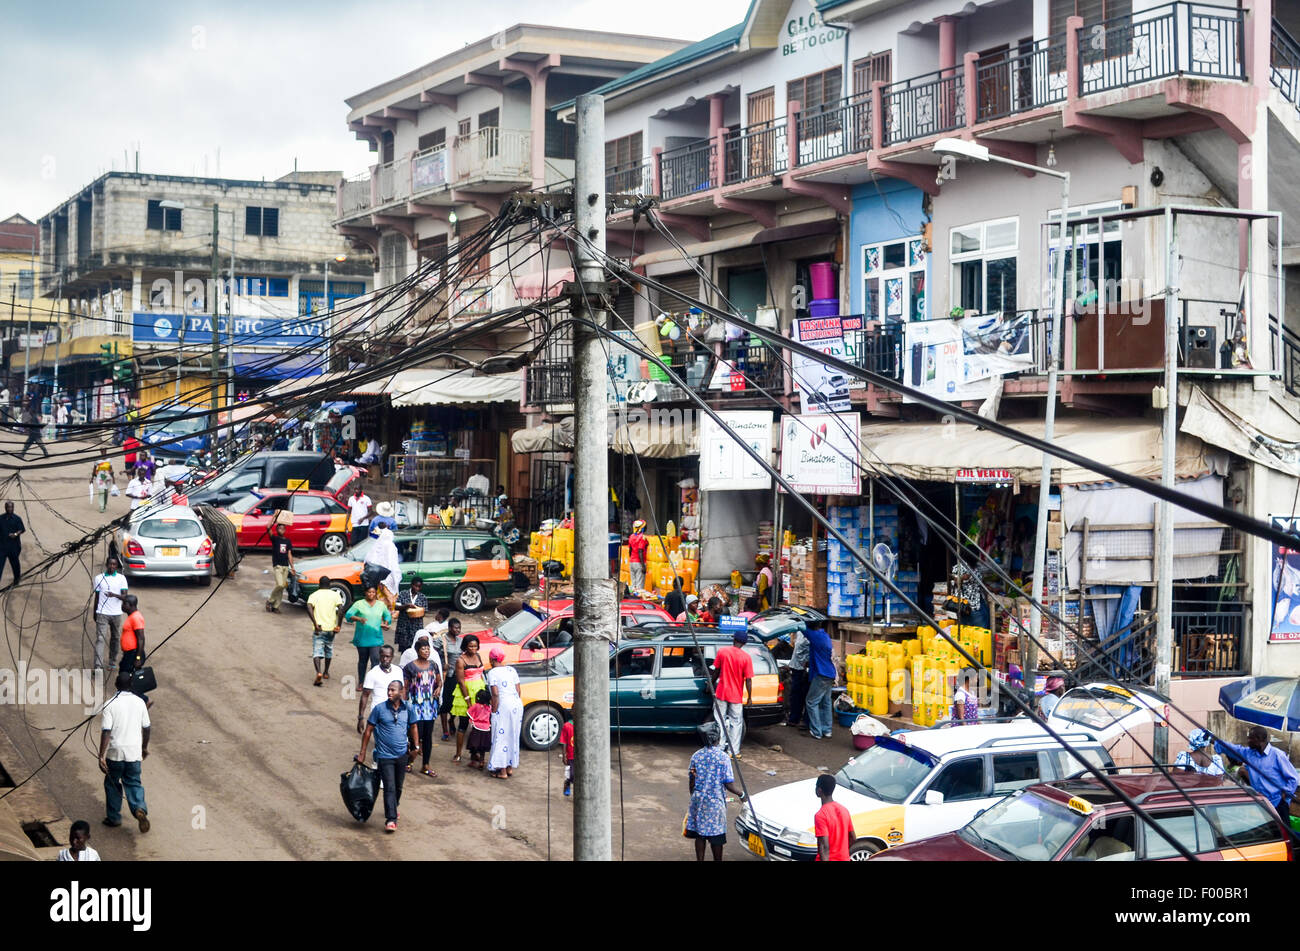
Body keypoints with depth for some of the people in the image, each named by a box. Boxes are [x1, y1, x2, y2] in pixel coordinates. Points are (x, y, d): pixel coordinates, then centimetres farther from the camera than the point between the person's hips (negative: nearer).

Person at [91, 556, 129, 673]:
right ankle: (98, 666, -16)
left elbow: (124, 596, -7)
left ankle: (112, 662, 25)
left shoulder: (121, 578, 1)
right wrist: (94, 613, 12)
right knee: (100, 638, -10)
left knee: (115, 638, 10)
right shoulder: (99, 578, 3)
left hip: (116, 614, 1)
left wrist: (115, 595, -27)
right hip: (102, 613, -1)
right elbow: (96, 596, 10)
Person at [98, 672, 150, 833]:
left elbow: (106, 732, -16)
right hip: (134, 753, 2)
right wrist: (145, 747, 21)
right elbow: (146, 727, 7)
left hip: (115, 753, -2)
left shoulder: (110, 705, -12)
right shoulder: (139, 702, -1)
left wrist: (101, 756, -14)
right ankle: (139, 808, -13)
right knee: (133, 783, 12)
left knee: (112, 784, 16)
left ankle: (113, 817, 24)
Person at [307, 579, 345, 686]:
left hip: (318, 629, -2)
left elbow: (309, 608, -15)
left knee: (317, 652, -5)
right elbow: (341, 609, -11)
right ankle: (326, 672, 34)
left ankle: (318, 672, -27)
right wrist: (338, 626, -9)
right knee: (329, 651, 22)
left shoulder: (314, 595, 2)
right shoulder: (335, 595, 4)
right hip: (330, 628, 2)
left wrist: (315, 624, -15)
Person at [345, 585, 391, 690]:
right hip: (362, 638, 0)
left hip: (376, 639, 1)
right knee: (362, 661, 11)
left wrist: (385, 624, 2)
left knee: (375, 660, -13)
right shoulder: (359, 604, 0)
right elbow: (348, 615, -7)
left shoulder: (381, 605, 9)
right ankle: (361, 683, 24)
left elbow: (388, 616, 23)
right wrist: (359, 619, -24)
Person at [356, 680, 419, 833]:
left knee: (398, 786, 17)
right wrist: (362, 753, -3)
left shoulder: (407, 708, 0)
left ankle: (393, 808, 42)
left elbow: (413, 727, 16)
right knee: (389, 788, -10)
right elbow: (368, 730, -3)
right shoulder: (379, 708, -9)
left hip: (402, 755, 4)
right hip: (385, 756, -4)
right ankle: (391, 819, -9)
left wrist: (415, 747, 16)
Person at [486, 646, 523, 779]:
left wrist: (494, 710, -10)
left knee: (501, 737, 0)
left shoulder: (492, 673, -8)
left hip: (503, 706, -7)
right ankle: (510, 767, 25)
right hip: (517, 704, 7)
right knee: (513, 736, 17)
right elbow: (518, 690, 10)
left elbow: (495, 694, -16)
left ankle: (502, 770, 0)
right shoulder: (512, 670, 11)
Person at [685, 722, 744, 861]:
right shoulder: (723, 757, -14)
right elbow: (729, 784, -12)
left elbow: (691, 781, 5)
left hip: (698, 800, 4)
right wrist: (741, 794, 4)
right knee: (716, 835, 7)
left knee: (699, 834, 12)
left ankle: (700, 860, 18)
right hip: (715, 802, -4)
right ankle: (717, 860, 17)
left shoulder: (696, 756, -1)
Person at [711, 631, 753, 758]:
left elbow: (716, 670, 3)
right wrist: (750, 697, -1)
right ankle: (734, 751, 9)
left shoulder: (722, 651, -7)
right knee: (736, 723, 9)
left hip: (721, 693, 1)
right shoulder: (746, 657, -11)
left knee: (720, 721, 10)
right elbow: (748, 680, -10)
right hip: (736, 695, -1)